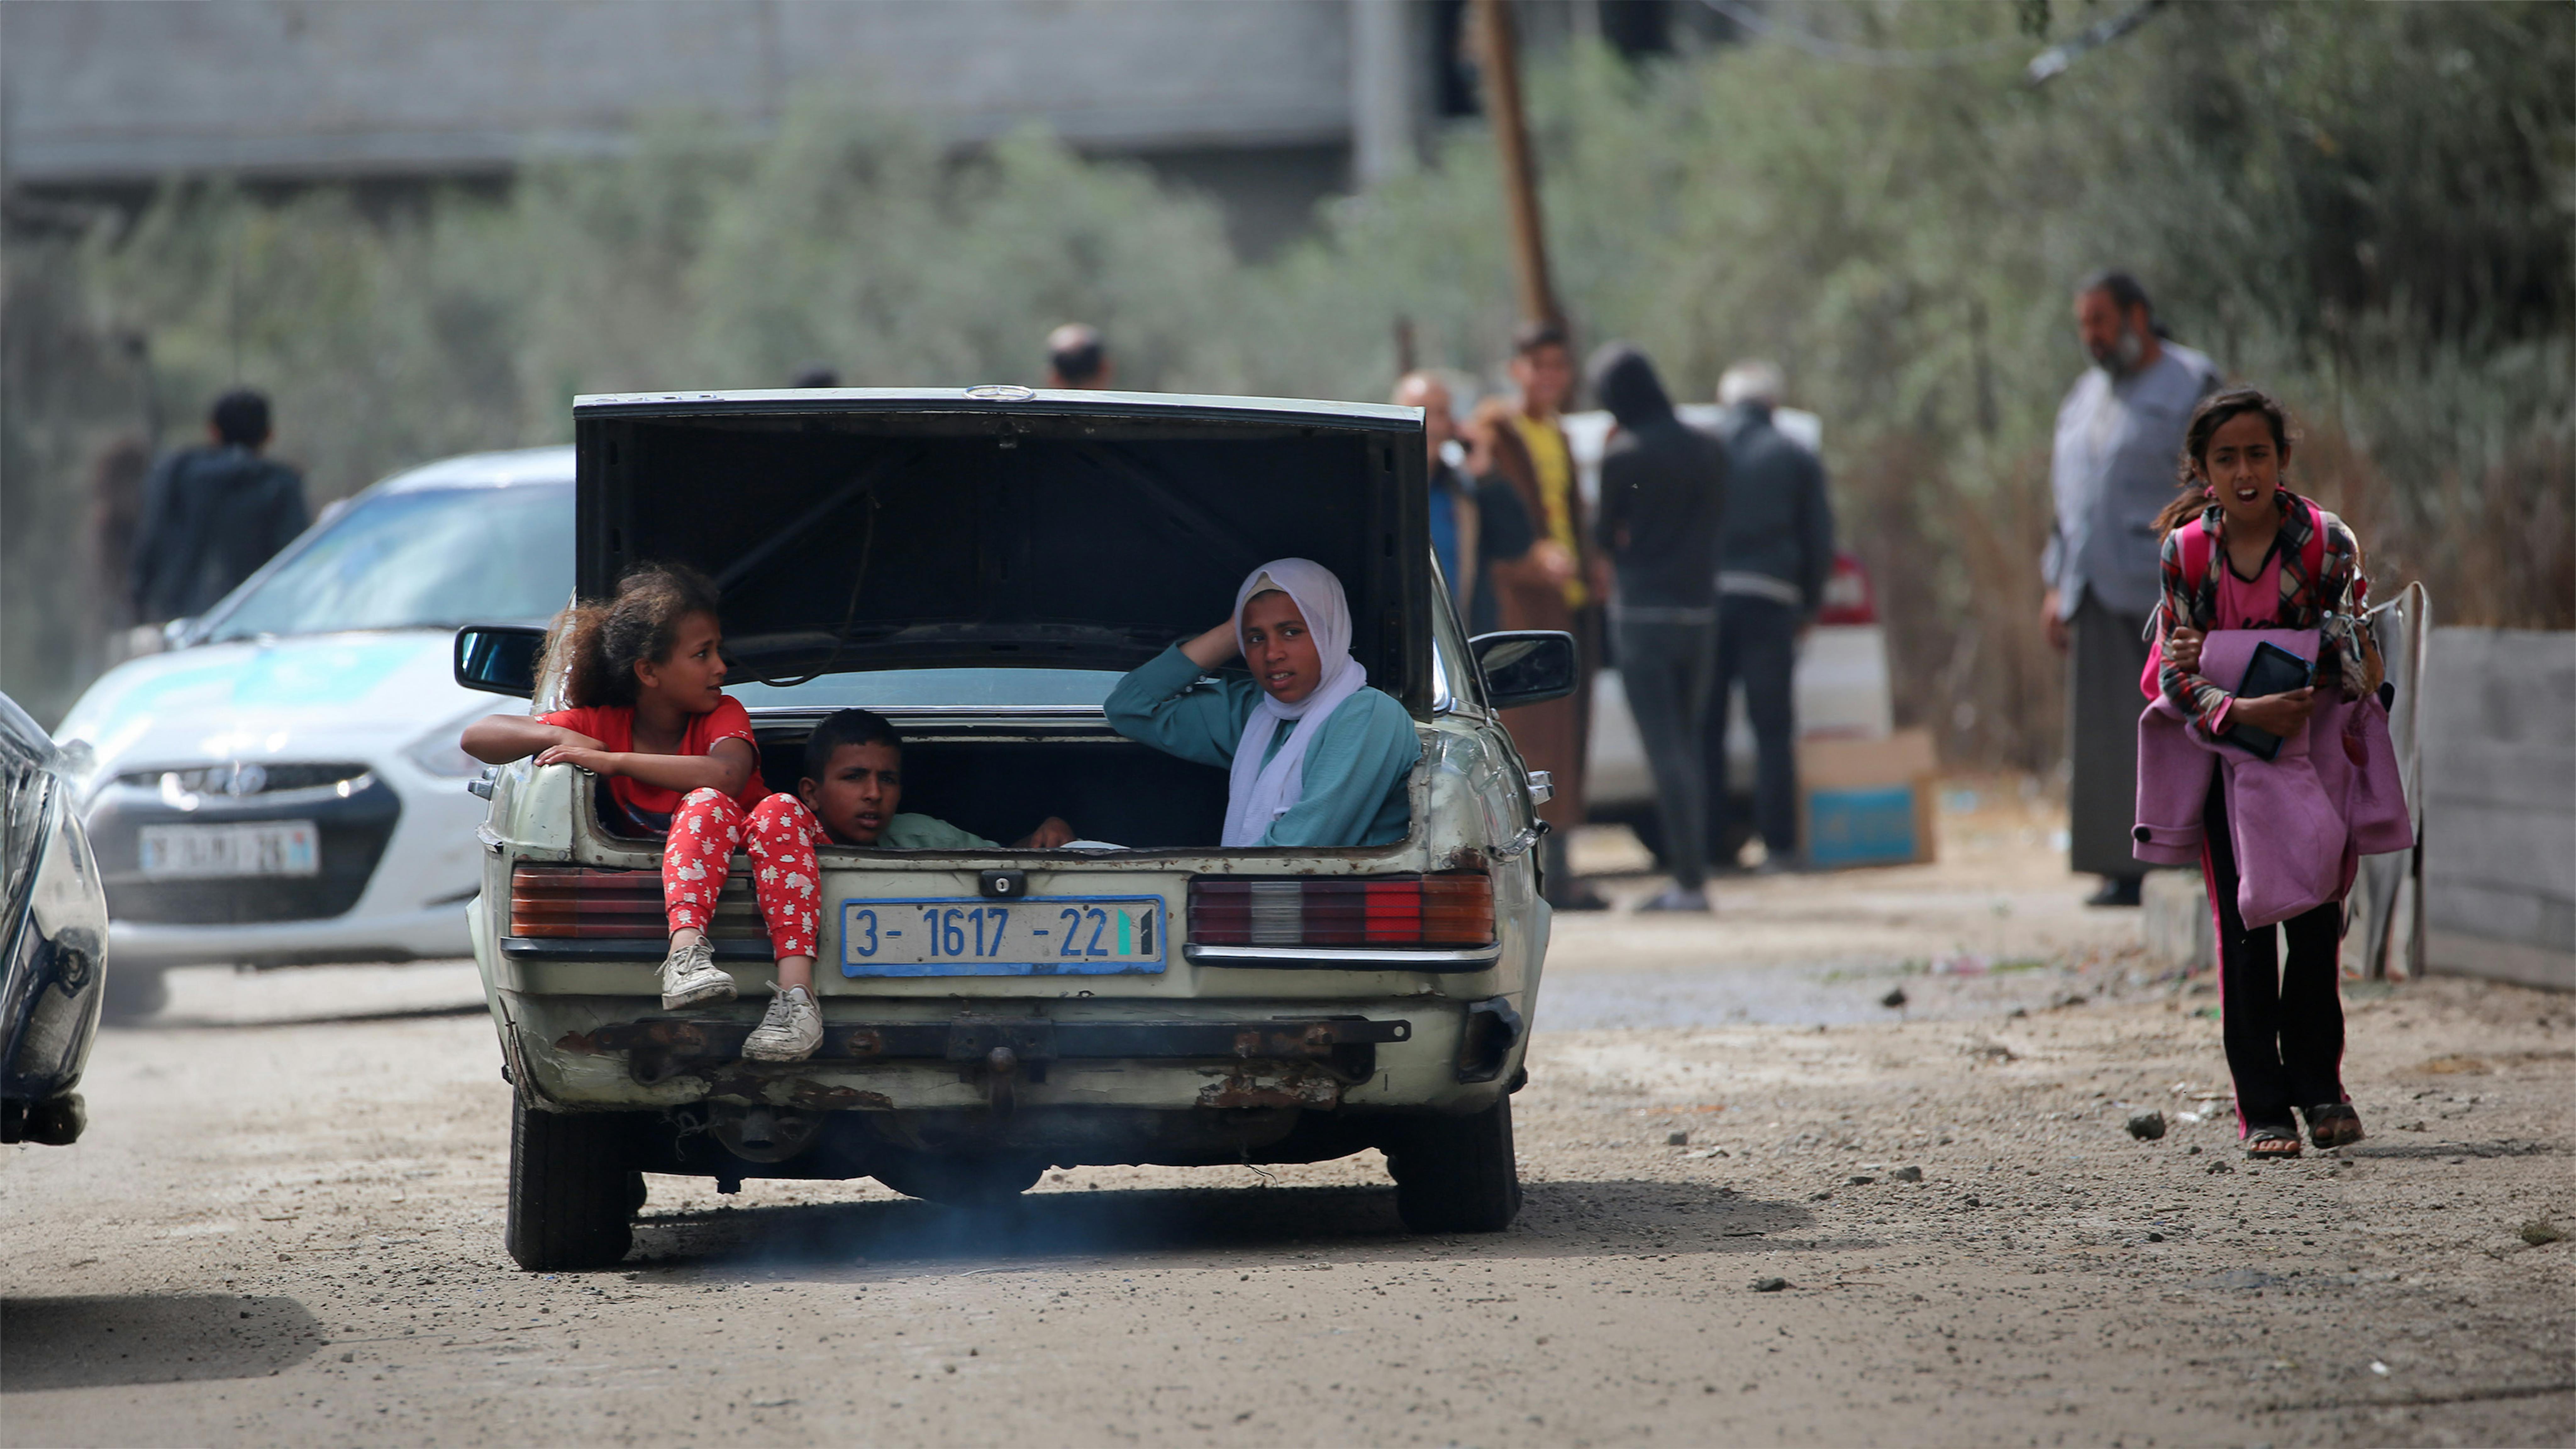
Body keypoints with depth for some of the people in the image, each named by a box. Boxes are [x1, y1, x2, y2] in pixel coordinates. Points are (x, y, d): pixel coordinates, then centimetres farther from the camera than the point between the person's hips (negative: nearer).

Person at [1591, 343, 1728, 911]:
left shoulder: (1622, 456, -10)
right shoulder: (1709, 451, 7)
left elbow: (1607, 534, -2)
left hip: (1643, 609, -6)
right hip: (1699, 609, 6)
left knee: (1666, 752, -6)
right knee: (1688, 746, 14)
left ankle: (1688, 881, -9)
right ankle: (1695, 877, 14)